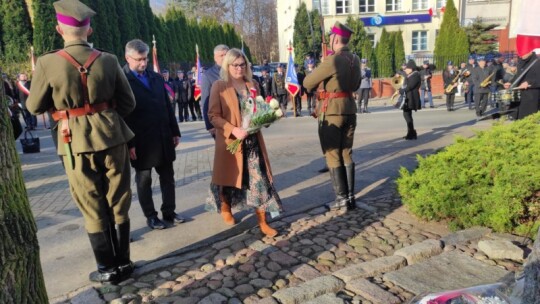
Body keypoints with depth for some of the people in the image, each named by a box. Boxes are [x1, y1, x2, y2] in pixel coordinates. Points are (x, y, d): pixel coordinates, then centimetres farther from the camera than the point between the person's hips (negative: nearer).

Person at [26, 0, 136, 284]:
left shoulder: (48, 63, -10)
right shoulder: (108, 60, -4)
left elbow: (34, 107, 2)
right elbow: (128, 103, 2)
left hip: (76, 142, -2)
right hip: (111, 137, 2)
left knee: (92, 208, 11)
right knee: (118, 203, 14)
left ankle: (108, 268, 20)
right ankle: (123, 262, 25)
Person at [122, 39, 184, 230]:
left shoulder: (156, 78, 12)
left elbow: (167, 106, 14)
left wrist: (175, 132, 11)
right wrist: (129, 143, -16)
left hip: (163, 138, 6)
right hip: (141, 142, -6)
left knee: (167, 177, 13)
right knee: (144, 180, 9)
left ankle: (169, 212, 27)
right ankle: (150, 216, 23)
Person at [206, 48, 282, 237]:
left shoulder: (252, 85, 10)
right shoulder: (219, 86, -5)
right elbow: (213, 116, -10)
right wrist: (233, 130, -22)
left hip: (253, 141, 4)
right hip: (230, 141, -3)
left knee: (259, 179, -1)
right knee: (229, 176, 13)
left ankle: (263, 222, 6)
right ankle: (225, 208, 40)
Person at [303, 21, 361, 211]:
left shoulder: (333, 60, -15)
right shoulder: (355, 59, 9)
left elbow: (308, 83, -11)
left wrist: (319, 81, 8)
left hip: (332, 111, -7)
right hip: (349, 109, 7)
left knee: (333, 156, 1)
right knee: (347, 154, 12)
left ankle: (342, 198, 4)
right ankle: (350, 196, 15)